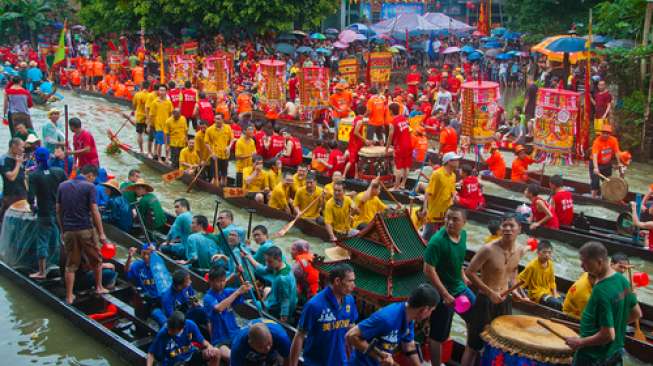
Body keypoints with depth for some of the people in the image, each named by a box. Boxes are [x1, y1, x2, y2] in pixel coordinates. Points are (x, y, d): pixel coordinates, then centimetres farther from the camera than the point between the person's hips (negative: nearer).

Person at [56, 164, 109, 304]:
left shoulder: (62, 186, 9)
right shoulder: (89, 187, -6)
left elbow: (58, 210, 10)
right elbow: (94, 211, -10)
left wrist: (63, 229, 18)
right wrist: (101, 233, -7)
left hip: (69, 230, 4)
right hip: (86, 229, -4)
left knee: (71, 265, 10)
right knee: (96, 260, 16)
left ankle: (69, 296, 10)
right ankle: (99, 287, 25)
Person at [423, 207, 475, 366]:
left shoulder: (463, 234, -3)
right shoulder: (437, 240, -26)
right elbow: (428, 270, -25)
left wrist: (463, 276, 14)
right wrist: (445, 294, -23)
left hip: (460, 287, 8)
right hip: (442, 292, -8)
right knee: (438, 335, 6)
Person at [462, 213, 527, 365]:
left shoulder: (520, 251, -2)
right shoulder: (488, 250, -22)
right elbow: (469, 272, -17)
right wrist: (490, 292, -19)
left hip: (504, 301, 6)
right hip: (485, 301, -6)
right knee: (473, 345, 4)